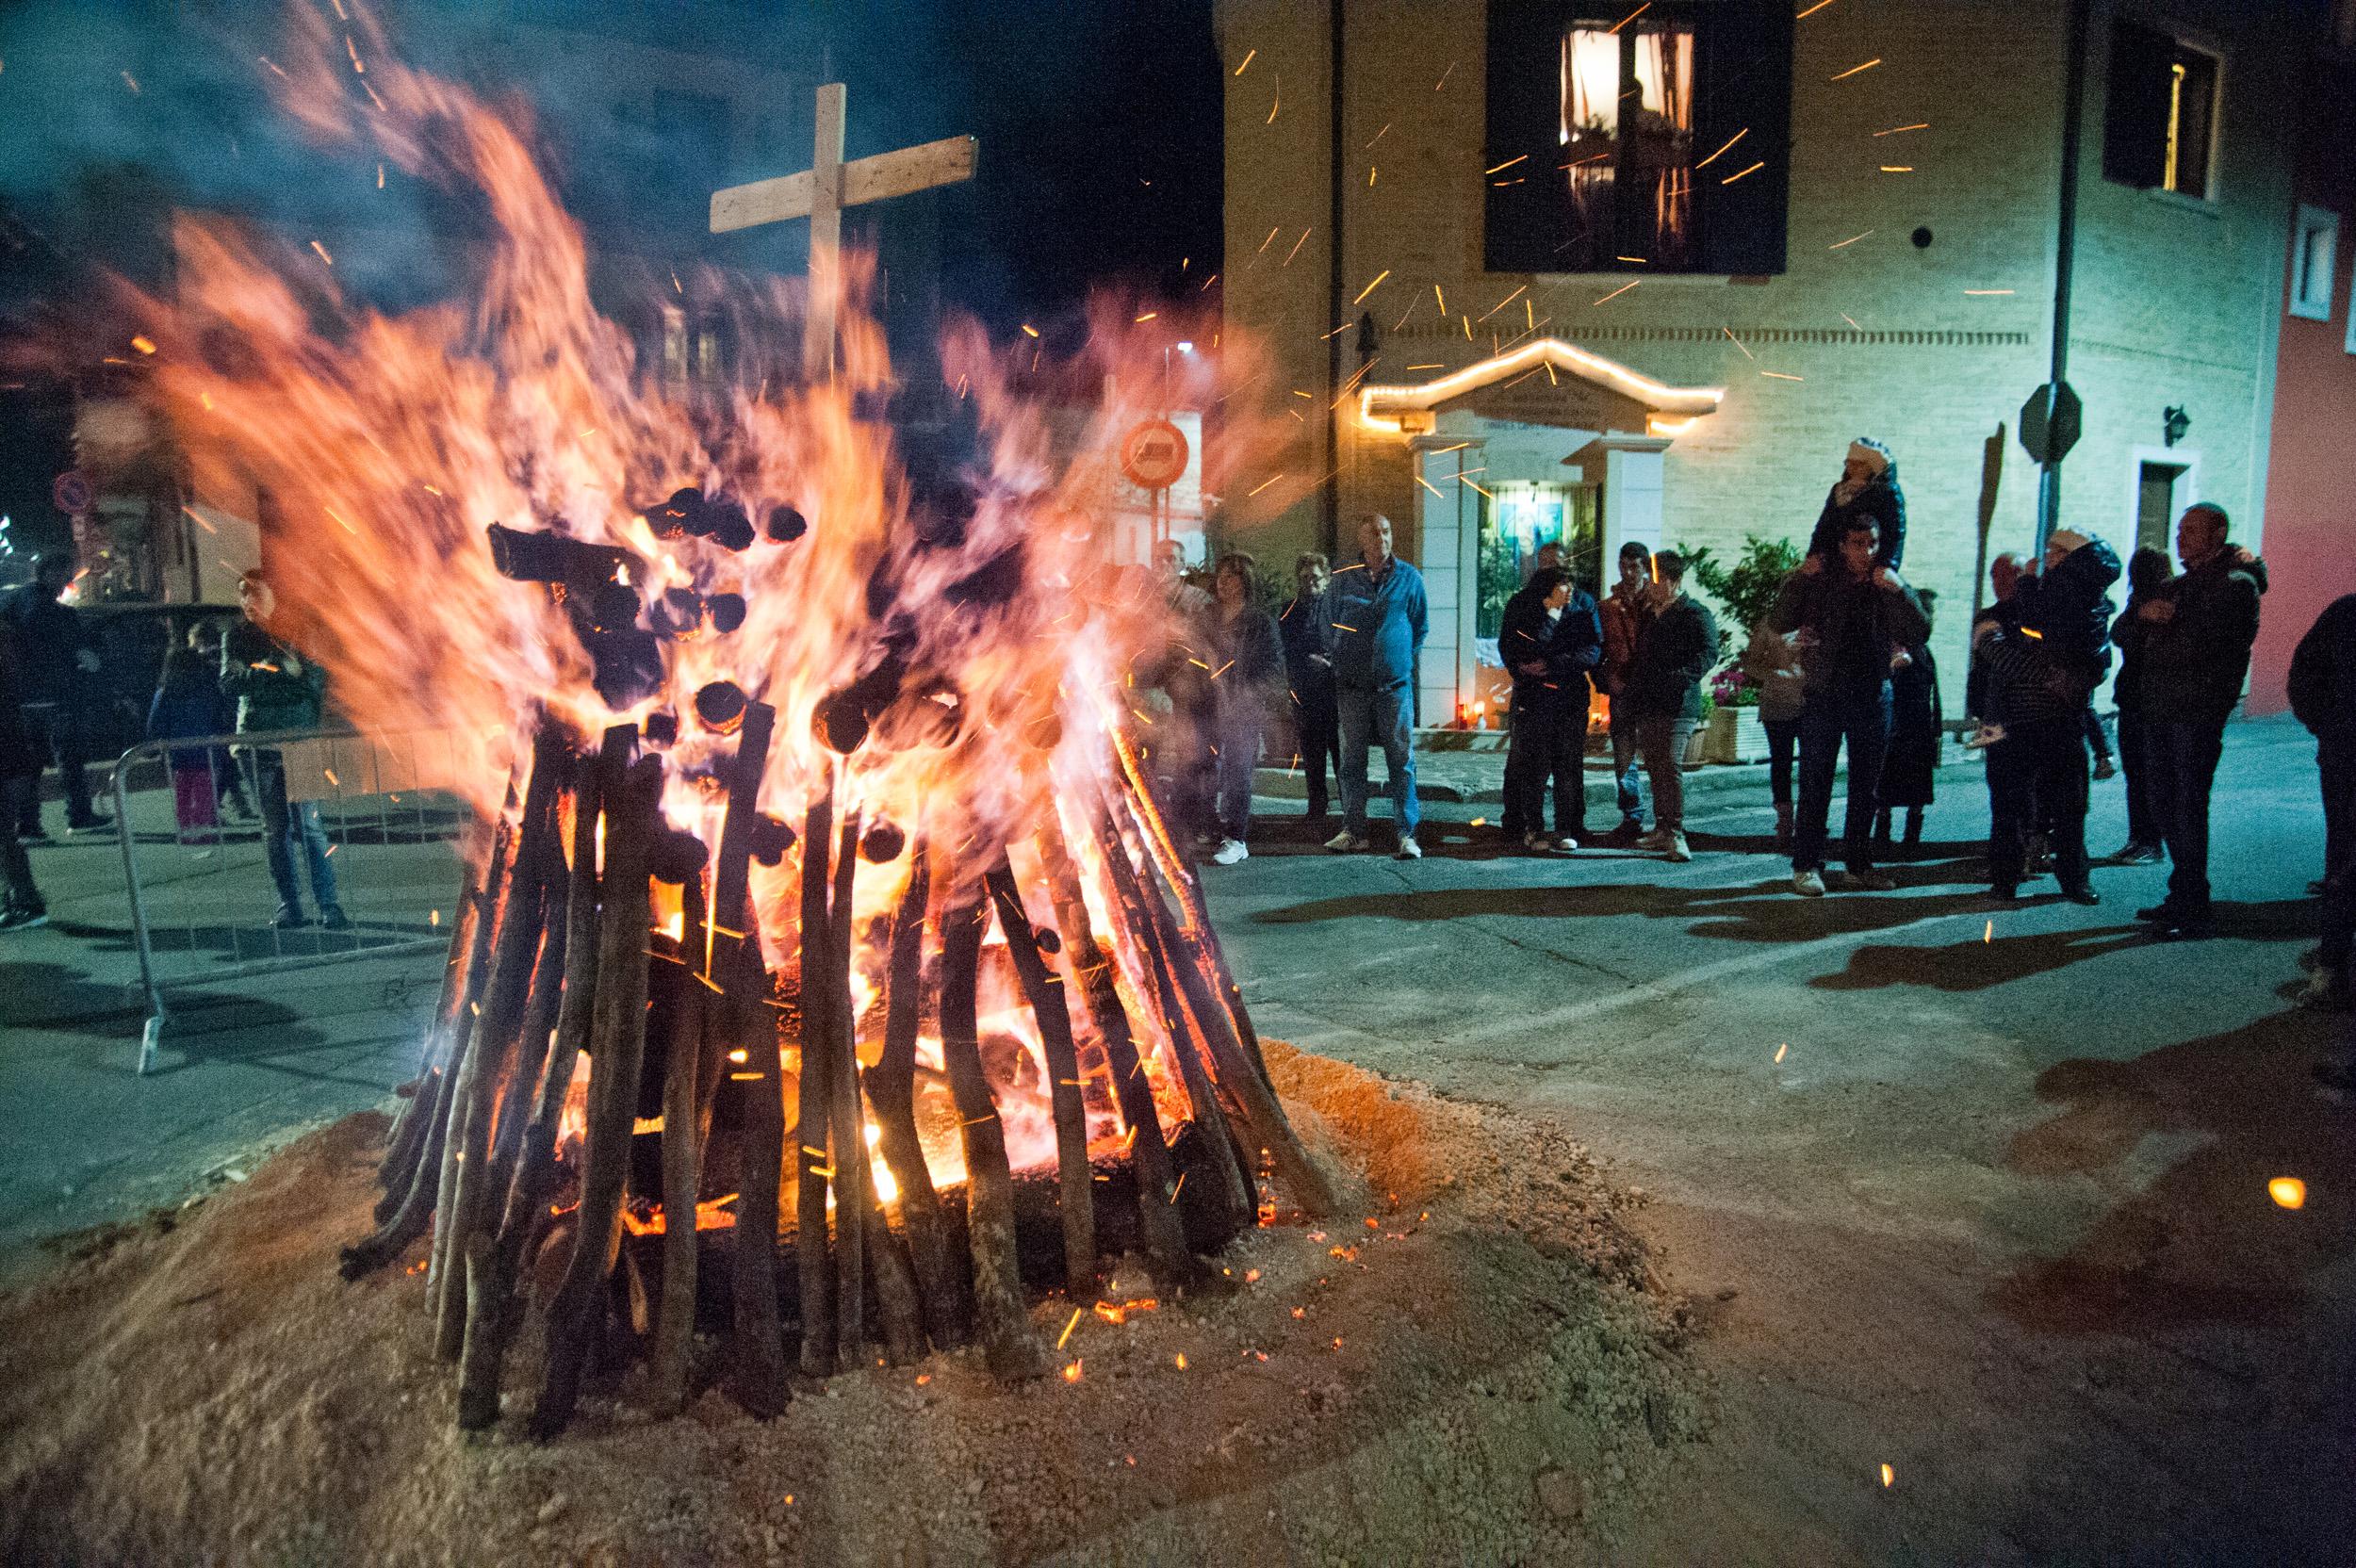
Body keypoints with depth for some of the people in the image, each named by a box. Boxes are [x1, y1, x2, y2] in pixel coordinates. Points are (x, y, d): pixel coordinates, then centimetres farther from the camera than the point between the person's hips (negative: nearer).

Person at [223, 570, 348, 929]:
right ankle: (289, 905, 12)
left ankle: (328, 905, -6)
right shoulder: (236, 637, 10)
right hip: (259, 741, 2)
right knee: (275, 829, 6)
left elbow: (319, 680, 0)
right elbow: (229, 684, -3)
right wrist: (266, 671, -17)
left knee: (309, 825, -8)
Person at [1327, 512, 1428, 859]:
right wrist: (1339, 663, 12)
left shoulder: (1409, 577, 3)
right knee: (1352, 759, 5)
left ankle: (1406, 833, 2)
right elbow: (1329, 623, 16)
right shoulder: (1343, 579, 5)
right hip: (1352, 684, 1)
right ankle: (1353, 831, 12)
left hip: (1395, 683, -1)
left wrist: (1407, 659, 9)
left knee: (1401, 759, -2)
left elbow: (1421, 625, 14)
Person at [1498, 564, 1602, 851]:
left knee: (1569, 763, 1)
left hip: (1572, 697, 2)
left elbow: (1594, 649, -5)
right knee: (1533, 764, -2)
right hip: (1533, 696, -2)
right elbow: (1508, 649, -3)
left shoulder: (1584, 604, 4)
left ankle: (1566, 830, 7)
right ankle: (1532, 829, 7)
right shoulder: (1522, 606, 0)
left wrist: (1552, 665, -15)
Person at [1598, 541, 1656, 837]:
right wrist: (1603, 680, -1)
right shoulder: (1608, 606, 11)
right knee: (1623, 758, 4)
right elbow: (1599, 648, 13)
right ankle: (1632, 817, 12)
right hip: (1621, 691, 3)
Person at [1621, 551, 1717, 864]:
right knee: (1655, 767, 10)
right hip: (1646, 705, 8)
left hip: (1677, 705, -8)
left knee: (1670, 765, -15)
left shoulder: (1695, 614, -3)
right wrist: (1631, 690, 17)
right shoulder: (1649, 615, 20)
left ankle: (1676, 833, -13)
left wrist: (1682, 677, -31)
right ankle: (1661, 829, 17)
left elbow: (1708, 652, -16)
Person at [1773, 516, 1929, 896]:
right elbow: (1782, 623, -6)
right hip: (1825, 696, -3)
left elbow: (1919, 633, -6)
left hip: (1874, 696, 3)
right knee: (1815, 785, -3)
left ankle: (1859, 864, 20)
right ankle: (1806, 866, 2)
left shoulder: (1888, 583, 4)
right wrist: (1797, 580, -17)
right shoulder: (1821, 579, 0)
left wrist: (1900, 590, -18)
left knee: (1866, 786, 10)